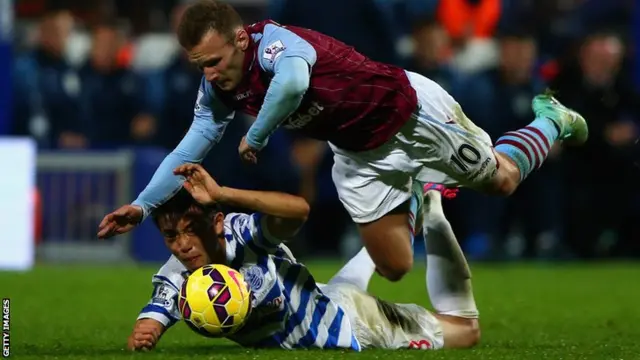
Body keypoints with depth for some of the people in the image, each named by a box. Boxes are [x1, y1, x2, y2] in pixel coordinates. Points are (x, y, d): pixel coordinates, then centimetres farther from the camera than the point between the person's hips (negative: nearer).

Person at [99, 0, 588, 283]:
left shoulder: (273, 41, -37)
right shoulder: (219, 90, -14)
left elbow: (293, 80, -60)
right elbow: (191, 149, -10)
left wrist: (255, 138, -45)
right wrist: (144, 205, -23)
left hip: (410, 112, -6)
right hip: (359, 155, 6)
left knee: (503, 180, 14)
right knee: (394, 268, 11)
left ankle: (551, 121, 43)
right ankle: (414, 195, 40)